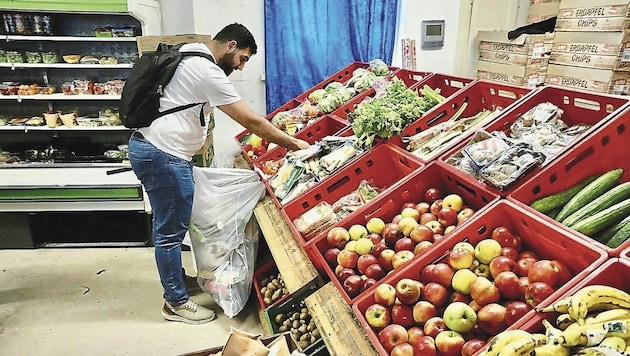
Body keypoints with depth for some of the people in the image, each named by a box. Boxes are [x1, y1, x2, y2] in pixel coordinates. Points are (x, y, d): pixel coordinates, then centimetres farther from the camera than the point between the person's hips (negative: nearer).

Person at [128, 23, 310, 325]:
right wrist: (293, 143, -9)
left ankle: (176, 279, 35)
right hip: (164, 155, -11)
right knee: (171, 230, -1)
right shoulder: (209, 73, -16)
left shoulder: (189, 54, 15)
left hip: (148, 146, 11)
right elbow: (252, 122, -17)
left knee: (168, 226, 19)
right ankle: (176, 302, 11)